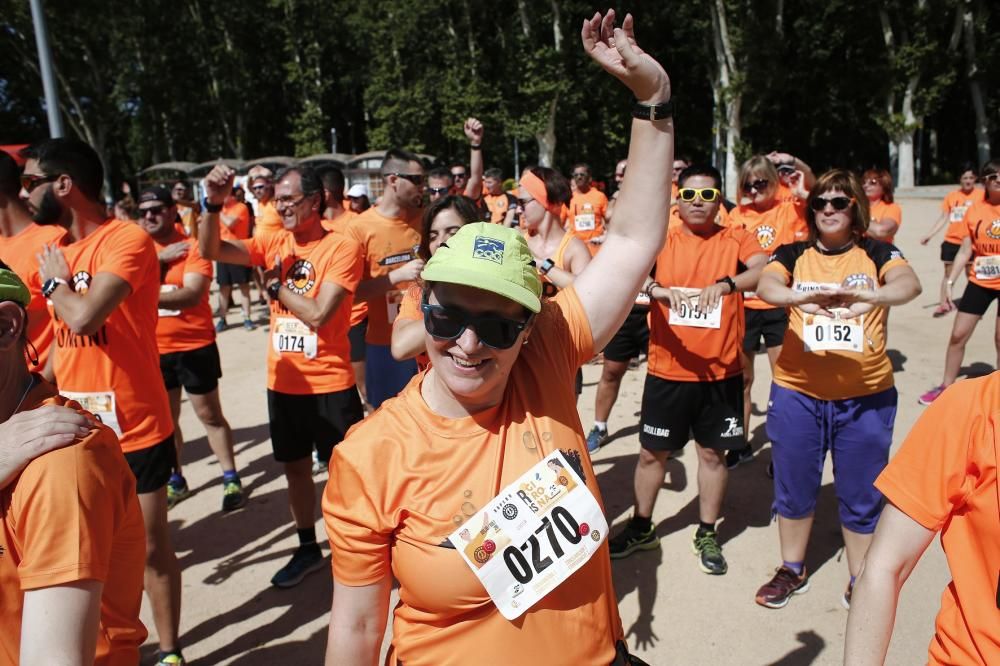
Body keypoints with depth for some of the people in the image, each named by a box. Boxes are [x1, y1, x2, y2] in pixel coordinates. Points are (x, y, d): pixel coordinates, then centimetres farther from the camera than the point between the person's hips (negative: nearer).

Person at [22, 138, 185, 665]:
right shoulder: (55, 250, 8)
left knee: (150, 546, 8)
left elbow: (83, 317, -30)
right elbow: (62, 338, 17)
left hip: (134, 431, -7)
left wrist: (53, 281, -11)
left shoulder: (127, 240, -16)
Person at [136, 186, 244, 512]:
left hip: (195, 346, -4)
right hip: (155, 349, 4)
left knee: (209, 414, 6)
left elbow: (193, 294, -23)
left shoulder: (193, 247, -10)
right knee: (165, 417, 15)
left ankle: (231, 479, 17)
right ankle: (175, 480, 31)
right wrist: (159, 257, -18)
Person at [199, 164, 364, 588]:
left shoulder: (342, 248, -13)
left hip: (330, 383, -6)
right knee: (295, 467, 18)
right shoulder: (276, 243, 4)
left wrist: (276, 285, -9)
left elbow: (318, 314, -22)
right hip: (283, 381, 6)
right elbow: (211, 250, -5)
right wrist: (213, 204, -19)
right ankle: (308, 549, 35)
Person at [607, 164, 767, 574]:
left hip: (721, 371, 0)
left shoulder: (736, 240, -1)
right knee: (652, 451, 11)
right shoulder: (662, 241, 0)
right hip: (668, 370, 0)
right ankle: (642, 527, 31)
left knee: (713, 452, 12)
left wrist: (726, 284, -37)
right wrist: (656, 289, -37)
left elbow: (765, 271, -19)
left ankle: (707, 534, 30)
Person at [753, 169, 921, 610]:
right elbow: (765, 286, -18)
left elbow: (909, 284, -20)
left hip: (866, 395, 0)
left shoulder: (876, 254, 0)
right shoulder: (793, 255, 2)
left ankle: (860, 581, 30)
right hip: (798, 392, 1)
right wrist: (800, 297, -40)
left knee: (862, 494, 10)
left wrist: (870, 295, -42)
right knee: (794, 487, 13)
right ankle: (792, 570, 33)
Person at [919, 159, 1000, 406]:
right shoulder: (974, 211, -1)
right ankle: (946, 386, 17)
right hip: (979, 282, 2)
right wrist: (949, 282, -1)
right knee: (958, 334, 3)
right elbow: (965, 251, 3)